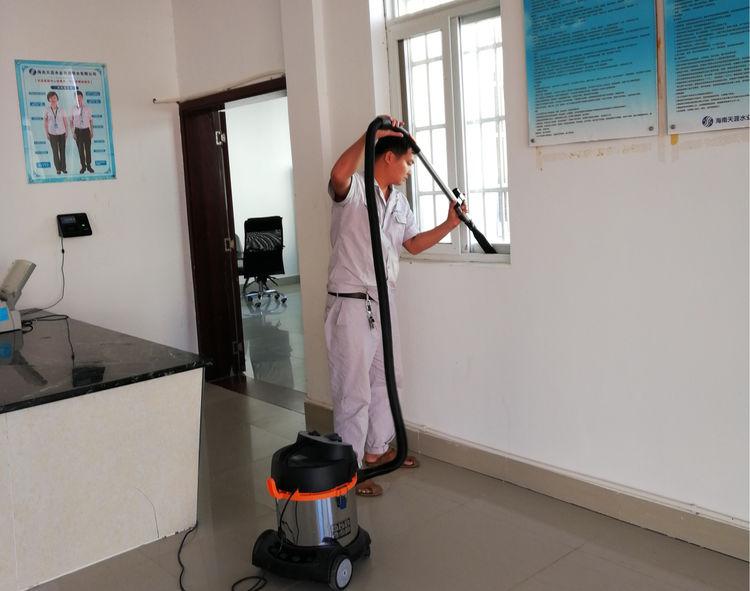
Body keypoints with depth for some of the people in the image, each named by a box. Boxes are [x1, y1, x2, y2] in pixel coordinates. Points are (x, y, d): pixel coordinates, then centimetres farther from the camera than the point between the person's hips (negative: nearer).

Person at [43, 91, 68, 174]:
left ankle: (63, 168, 14)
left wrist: (67, 132, 1)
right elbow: (45, 122, 0)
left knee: (62, 151, 5)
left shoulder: (61, 109, -4)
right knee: (55, 152, 3)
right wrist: (46, 134, -3)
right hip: (52, 133, -1)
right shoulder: (47, 110, -5)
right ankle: (58, 168, 11)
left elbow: (65, 121, 4)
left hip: (61, 133, 1)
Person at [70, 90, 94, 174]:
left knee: (88, 148, 4)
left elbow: (90, 121, 6)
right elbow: (71, 122, 3)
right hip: (78, 131, 0)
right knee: (80, 149, 5)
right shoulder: (73, 110, -2)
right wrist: (73, 132, -3)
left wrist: (92, 132, 3)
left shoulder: (87, 109, 1)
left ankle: (89, 166, 15)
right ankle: (83, 166, 14)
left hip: (86, 130, 0)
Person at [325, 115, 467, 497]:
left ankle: (376, 449, 35)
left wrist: (449, 225, 9)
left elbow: (413, 244, 19)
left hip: (384, 301, 9)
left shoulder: (399, 200, 14)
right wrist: (370, 134, -35)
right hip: (351, 303, -9)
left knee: (386, 378, 19)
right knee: (354, 390, -3)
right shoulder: (353, 189, -12)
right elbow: (338, 174, -36)